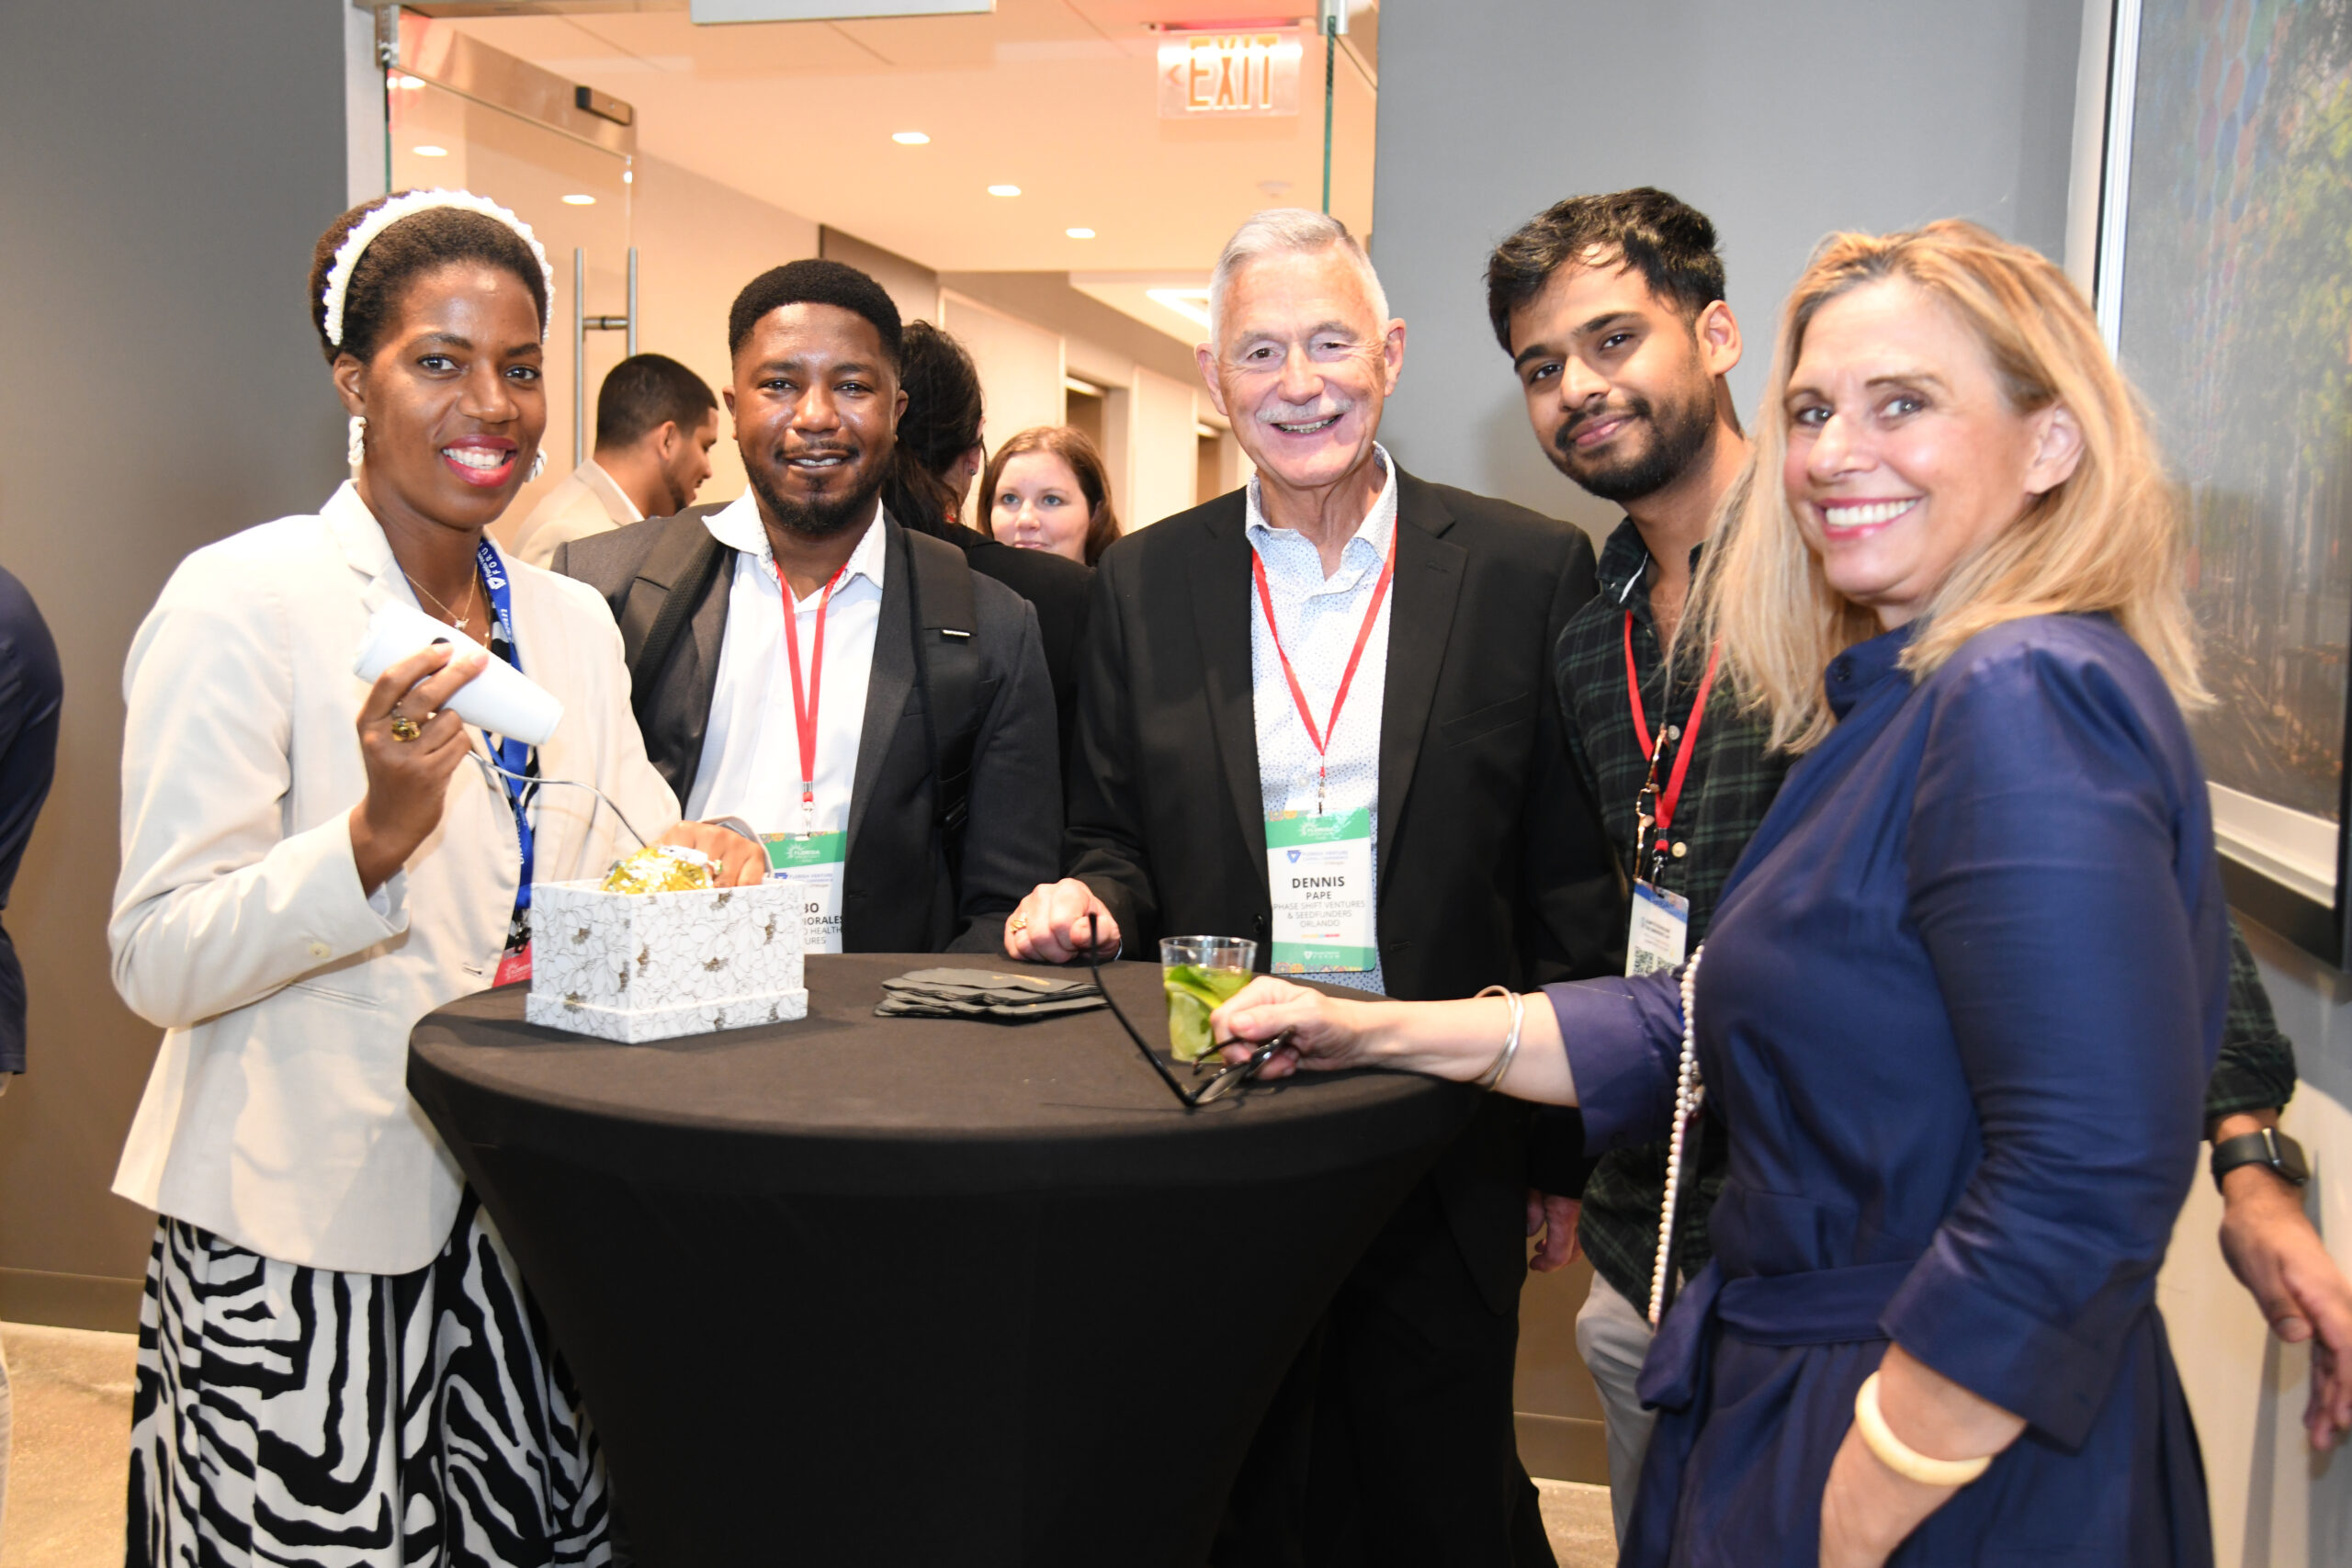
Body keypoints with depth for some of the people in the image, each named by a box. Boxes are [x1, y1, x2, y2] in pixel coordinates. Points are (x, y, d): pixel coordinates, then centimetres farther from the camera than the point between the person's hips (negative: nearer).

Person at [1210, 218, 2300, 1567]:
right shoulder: (1897, 705, 8)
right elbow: (1709, 1028, 10)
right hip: (1787, 1395, 8)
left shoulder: (2026, 700, -22)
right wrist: (1379, 1033, 6)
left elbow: (2087, 1189, -29)